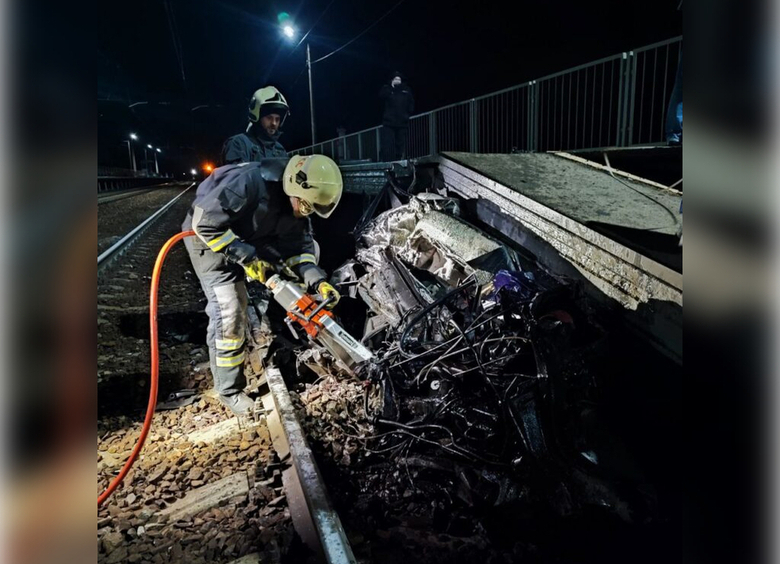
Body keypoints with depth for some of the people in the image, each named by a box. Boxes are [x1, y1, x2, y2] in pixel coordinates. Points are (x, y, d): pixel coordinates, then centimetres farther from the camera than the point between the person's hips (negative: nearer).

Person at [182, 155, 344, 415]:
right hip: (208, 237, -8)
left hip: (251, 238, 8)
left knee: (310, 247, 4)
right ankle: (229, 390, 5)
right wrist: (246, 257, -33)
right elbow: (204, 221, -35)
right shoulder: (250, 182, -38)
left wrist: (318, 281, -26)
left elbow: (299, 246, -10)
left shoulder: (297, 201, -13)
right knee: (230, 311, -14)